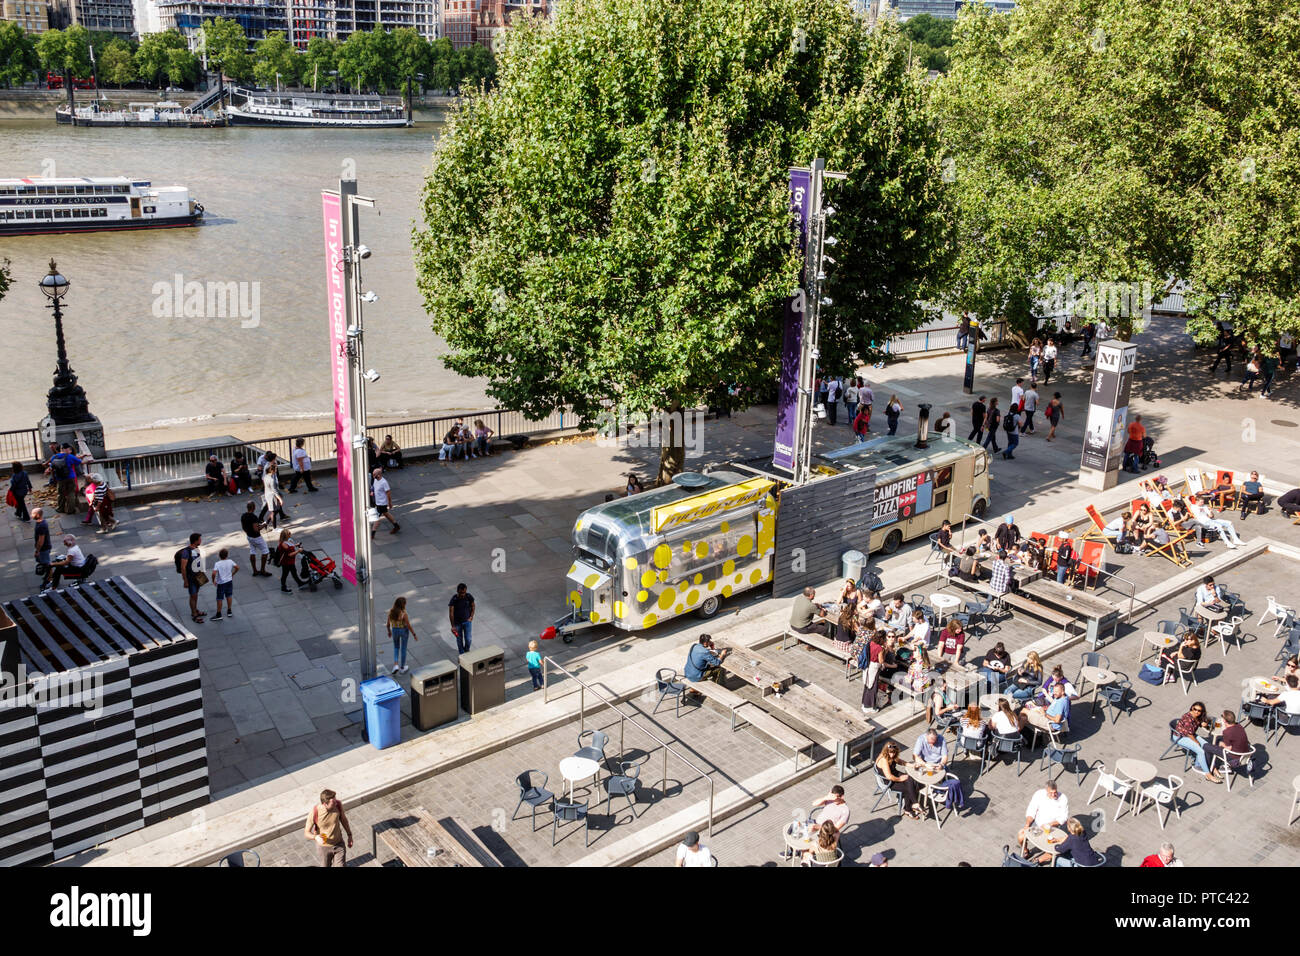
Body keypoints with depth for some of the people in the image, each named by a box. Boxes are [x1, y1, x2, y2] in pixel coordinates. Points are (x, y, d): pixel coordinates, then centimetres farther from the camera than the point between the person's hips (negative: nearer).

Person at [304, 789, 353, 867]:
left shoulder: (338, 805, -20)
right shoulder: (314, 813, -28)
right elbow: (306, 832, -17)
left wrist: (349, 835, 9)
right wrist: (315, 837, -38)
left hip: (338, 844, 1)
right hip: (323, 846, -1)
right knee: (325, 865, 20)